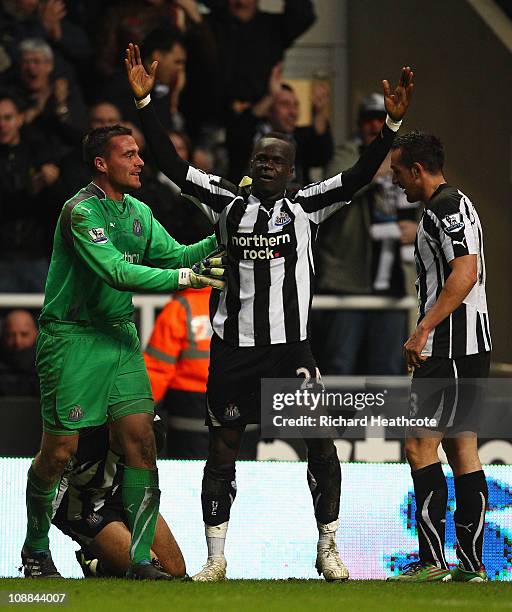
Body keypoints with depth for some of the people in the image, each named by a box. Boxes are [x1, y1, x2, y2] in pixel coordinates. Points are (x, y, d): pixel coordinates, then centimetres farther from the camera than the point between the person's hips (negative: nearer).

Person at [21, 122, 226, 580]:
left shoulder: (139, 213, 11)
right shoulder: (80, 212, -16)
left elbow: (174, 255, 10)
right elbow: (117, 271, -25)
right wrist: (183, 278, -29)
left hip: (120, 337, 7)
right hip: (71, 338, -7)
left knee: (141, 439, -5)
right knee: (60, 450, -2)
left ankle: (141, 560, -2)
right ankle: (35, 550, 18)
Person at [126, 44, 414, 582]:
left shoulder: (304, 207, 3)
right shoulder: (227, 203, 5)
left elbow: (360, 175, -5)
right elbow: (171, 165, 1)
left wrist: (392, 123, -16)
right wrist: (144, 102, -7)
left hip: (290, 347, -1)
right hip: (232, 349, 1)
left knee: (321, 443, -6)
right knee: (222, 450, 4)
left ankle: (327, 550, 8)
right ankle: (215, 559, 13)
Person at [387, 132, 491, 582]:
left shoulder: (445, 208, -12)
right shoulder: (456, 204, 20)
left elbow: (465, 274, -24)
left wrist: (423, 331, -24)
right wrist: (427, 332, 24)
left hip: (451, 350, -11)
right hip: (468, 347, 11)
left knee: (420, 445, -10)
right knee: (462, 449, 9)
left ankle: (432, 560, -13)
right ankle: (472, 565, 9)